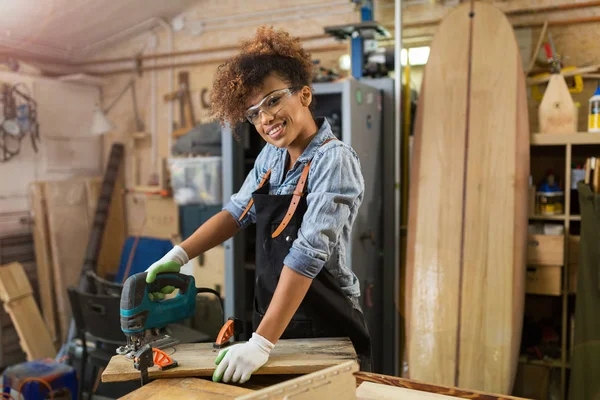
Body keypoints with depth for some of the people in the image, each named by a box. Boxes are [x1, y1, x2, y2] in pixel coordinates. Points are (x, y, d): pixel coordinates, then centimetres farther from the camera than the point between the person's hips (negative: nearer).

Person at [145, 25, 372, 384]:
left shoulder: (335, 161, -21)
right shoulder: (271, 156, 2)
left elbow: (308, 253, -28)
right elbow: (238, 211, 9)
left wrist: (260, 344, -31)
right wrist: (179, 255, -4)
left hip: (327, 331, -6)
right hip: (272, 320, 6)